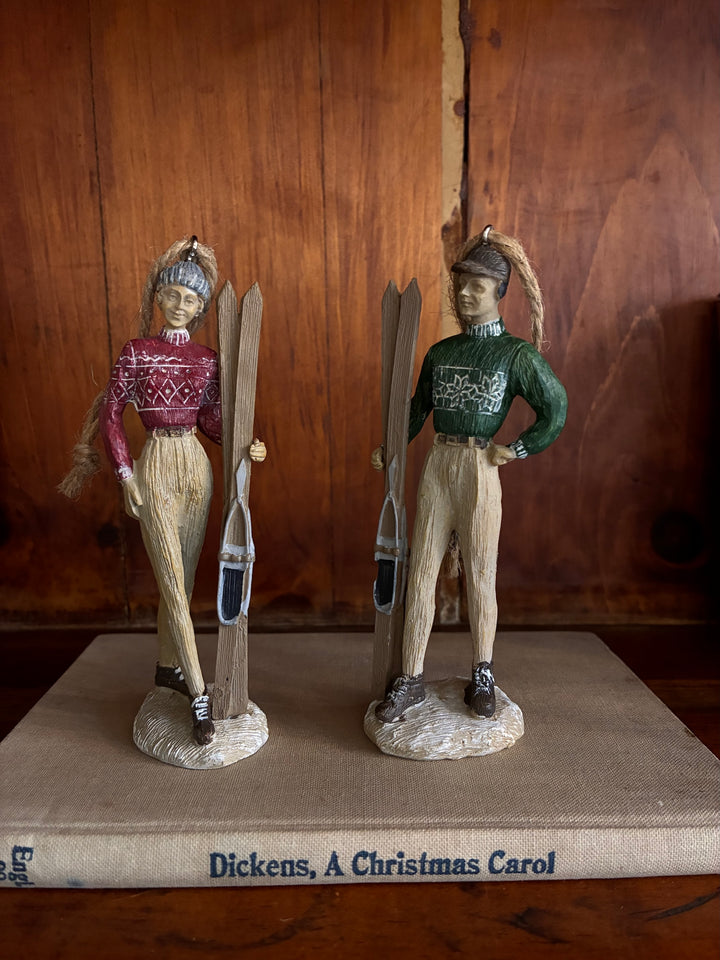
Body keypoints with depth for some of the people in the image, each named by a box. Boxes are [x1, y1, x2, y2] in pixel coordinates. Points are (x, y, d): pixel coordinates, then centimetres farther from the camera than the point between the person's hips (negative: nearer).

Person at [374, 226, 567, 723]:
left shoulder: (517, 354, -1)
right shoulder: (440, 353, 11)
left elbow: (556, 407, 1)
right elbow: (418, 407, 19)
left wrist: (517, 449, -3)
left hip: (480, 470, -4)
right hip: (437, 466, 4)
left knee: (480, 575, 5)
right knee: (422, 571, 3)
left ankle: (483, 678, 24)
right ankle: (411, 680, 13)